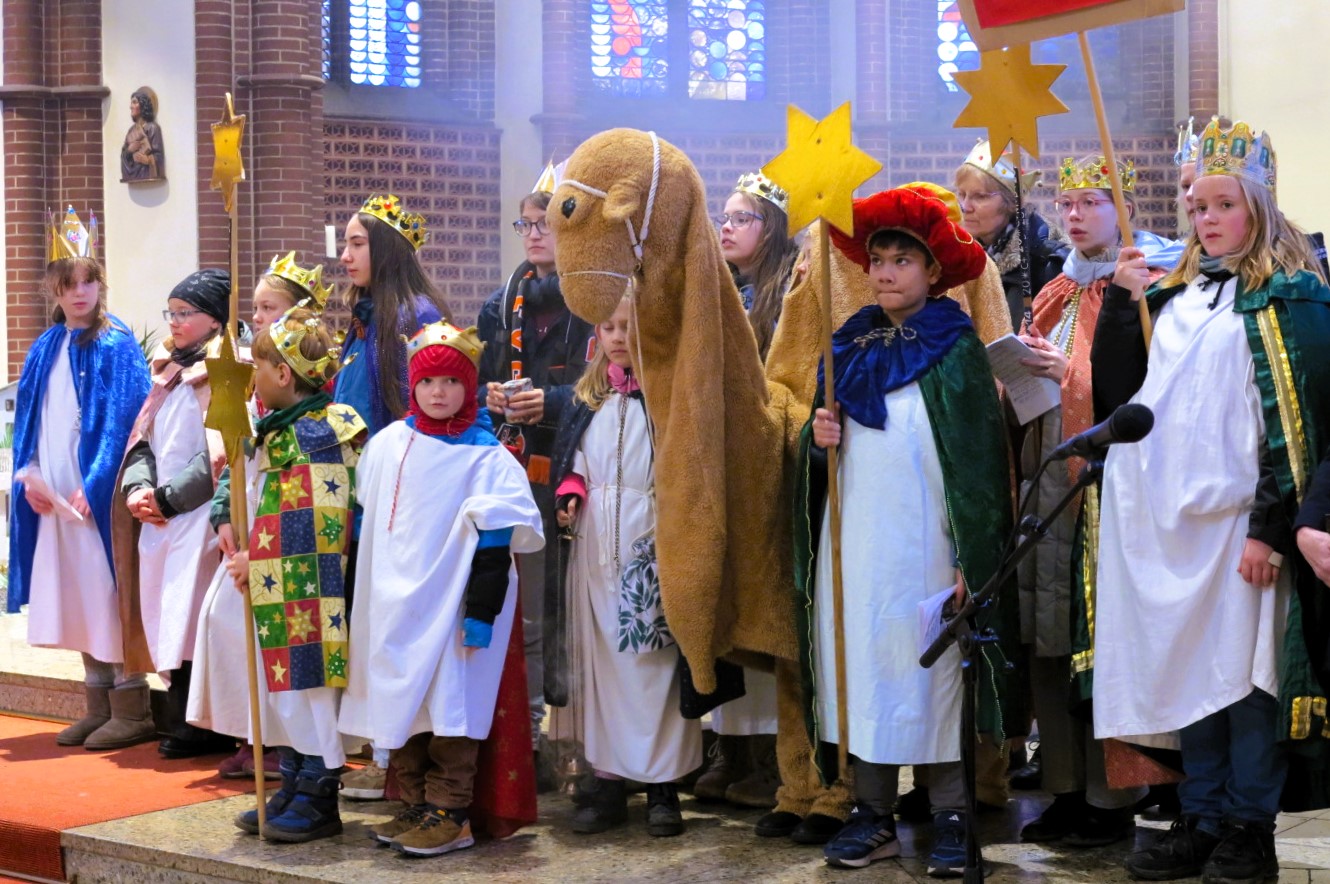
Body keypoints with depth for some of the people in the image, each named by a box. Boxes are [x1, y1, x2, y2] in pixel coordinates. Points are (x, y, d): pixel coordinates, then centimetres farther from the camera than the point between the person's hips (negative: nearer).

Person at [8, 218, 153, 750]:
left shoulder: (116, 345, -6)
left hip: (98, 491, -7)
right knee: (75, 593, 9)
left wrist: (94, 484, -19)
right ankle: (99, 705, 16)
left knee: (108, 590, -5)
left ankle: (131, 709, 1)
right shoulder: (46, 348, 14)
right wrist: (28, 472, 0)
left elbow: (122, 421, -13)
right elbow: (28, 418, 15)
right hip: (53, 494, 7)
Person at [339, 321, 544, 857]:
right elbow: (367, 522, 16)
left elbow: (495, 540, -11)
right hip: (395, 604, 6)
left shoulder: (485, 456, -8)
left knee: (449, 707, -4)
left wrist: (483, 608, -15)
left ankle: (449, 814, 4)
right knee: (400, 705, 10)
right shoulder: (389, 444, 8)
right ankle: (415, 806, 22)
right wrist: (360, 595, 16)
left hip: (450, 605, -6)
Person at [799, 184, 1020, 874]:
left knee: (933, 670, -2)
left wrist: (970, 557, -13)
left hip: (924, 544, -4)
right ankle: (872, 816, 13)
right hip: (854, 543, 5)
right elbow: (821, 451, 21)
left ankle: (952, 818, 8)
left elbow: (979, 454, -7)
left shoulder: (955, 347, -2)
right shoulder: (850, 347, 12)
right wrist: (817, 438, -4)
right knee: (861, 669, 5)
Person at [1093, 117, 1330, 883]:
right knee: (1185, 668, 9)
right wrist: (1123, 301, -1)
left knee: (1245, 670, -1)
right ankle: (1201, 821, 18)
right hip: (1169, 513, 6)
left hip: (1239, 513, -5)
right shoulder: (1174, 294, 15)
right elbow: (1115, 390, 11)